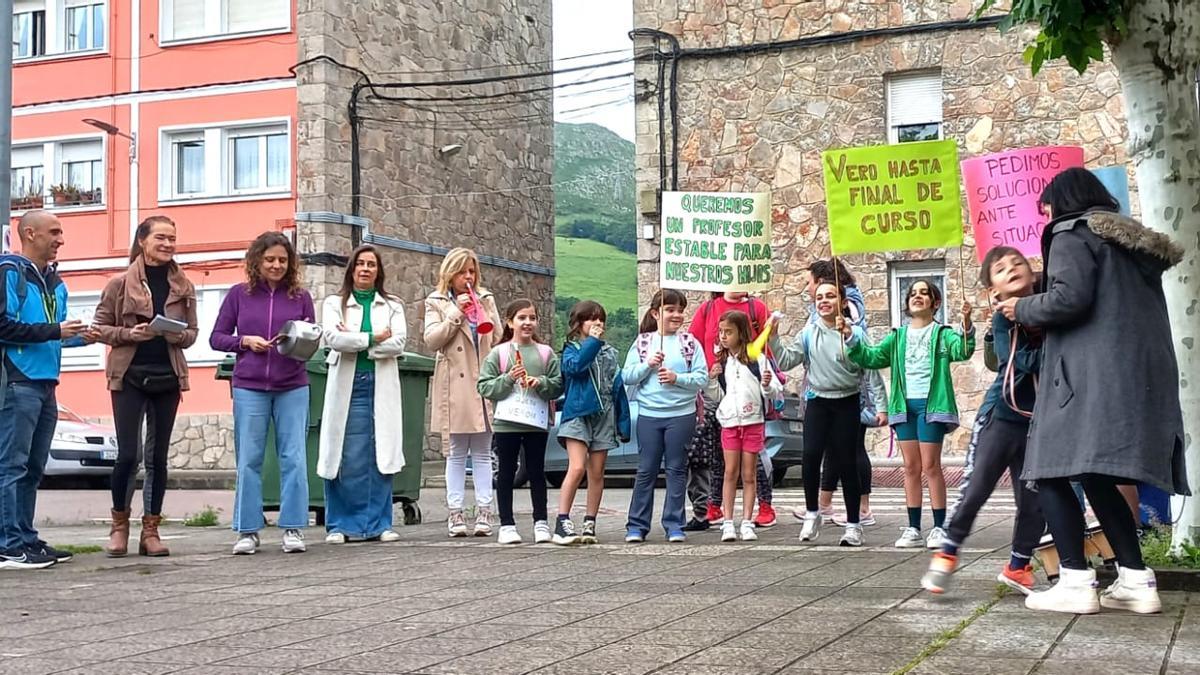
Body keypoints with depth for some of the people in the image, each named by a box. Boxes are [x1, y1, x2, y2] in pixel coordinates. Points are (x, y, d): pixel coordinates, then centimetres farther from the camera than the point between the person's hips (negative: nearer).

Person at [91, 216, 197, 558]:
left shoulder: (183, 286, 7)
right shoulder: (120, 284, -1)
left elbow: (192, 333, 11)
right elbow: (100, 327, 2)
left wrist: (179, 335, -11)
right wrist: (129, 334, -15)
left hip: (167, 378, 3)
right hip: (130, 376, -3)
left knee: (158, 457, 6)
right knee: (127, 455, -6)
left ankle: (151, 530, 13)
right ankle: (120, 525, 13)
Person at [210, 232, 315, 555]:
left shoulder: (300, 296, 7)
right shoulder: (239, 294, 6)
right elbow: (216, 337, 8)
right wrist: (245, 341, -9)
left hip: (292, 388, 0)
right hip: (249, 388, 0)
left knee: (294, 458, -3)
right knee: (249, 460, 1)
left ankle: (293, 528, 4)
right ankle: (248, 531, 9)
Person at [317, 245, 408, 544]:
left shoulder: (392, 306, 14)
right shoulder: (335, 303, 11)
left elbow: (398, 342, -3)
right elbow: (333, 338, -8)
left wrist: (354, 342, -6)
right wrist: (374, 337, -6)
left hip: (381, 387, 2)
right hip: (346, 385, -1)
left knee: (381, 456, -1)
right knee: (346, 458, -5)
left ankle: (379, 523, 6)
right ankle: (340, 525, 2)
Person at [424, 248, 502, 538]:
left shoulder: (486, 299, 13)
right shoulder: (436, 303, 6)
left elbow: (499, 339, 14)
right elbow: (431, 340, -7)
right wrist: (456, 313, -12)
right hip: (455, 388, -2)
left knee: (482, 452, 5)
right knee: (456, 454, 3)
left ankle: (484, 512, 7)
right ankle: (455, 513, 6)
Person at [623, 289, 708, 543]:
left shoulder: (690, 343, 3)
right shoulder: (642, 342, 6)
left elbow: (702, 378, -3)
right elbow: (627, 376, 1)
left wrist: (677, 378, -15)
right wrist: (648, 364, -13)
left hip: (681, 414, 0)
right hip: (648, 414, 0)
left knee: (677, 470, 5)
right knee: (646, 470, 4)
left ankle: (674, 525, 10)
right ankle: (637, 525, 9)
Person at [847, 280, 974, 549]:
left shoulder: (942, 334, 1)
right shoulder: (898, 337, 16)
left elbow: (962, 351, -18)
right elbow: (871, 357, 11)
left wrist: (967, 325, -36)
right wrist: (851, 339, -3)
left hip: (931, 405, -5)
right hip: (905, 405, 5)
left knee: (930, 466, -4)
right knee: (911, 468, 7)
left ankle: (939, 528, 3)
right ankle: (914, 529, 12)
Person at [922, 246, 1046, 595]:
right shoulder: (1003, 320, -6)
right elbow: (1024, 360, -19)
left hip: (1037, 422, 4)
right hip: (1001, 416, -4)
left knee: (1034, 501, 7)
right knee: (975, 491, -4)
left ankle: (1018, 567, 24)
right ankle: (947, 555, 11)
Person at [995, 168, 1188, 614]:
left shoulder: (1072, 234, 1)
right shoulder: (1133, 243, 27)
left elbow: (1069, 297, -15)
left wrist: (1023, 310, 3)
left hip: (1092, 376, -9)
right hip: (1142, 378, 9)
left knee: (1052, 472, -8)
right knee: (1098, 478, 13)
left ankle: (1076, 582, -15)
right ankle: (1136, 580, 7)